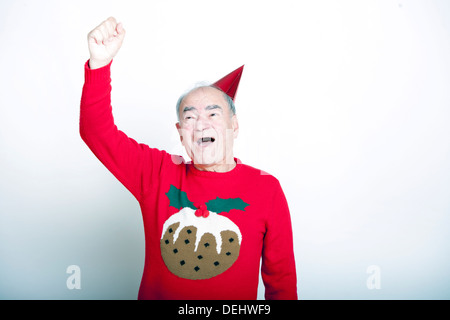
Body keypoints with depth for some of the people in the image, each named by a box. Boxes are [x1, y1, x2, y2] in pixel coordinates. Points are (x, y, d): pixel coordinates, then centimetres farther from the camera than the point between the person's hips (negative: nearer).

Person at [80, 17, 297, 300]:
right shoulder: (157, 173, -8)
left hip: (234, 310, -1)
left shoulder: (266, 188, -12)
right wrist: (100, 63, -26)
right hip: (156, 295, 2)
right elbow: (98, 133, -14)